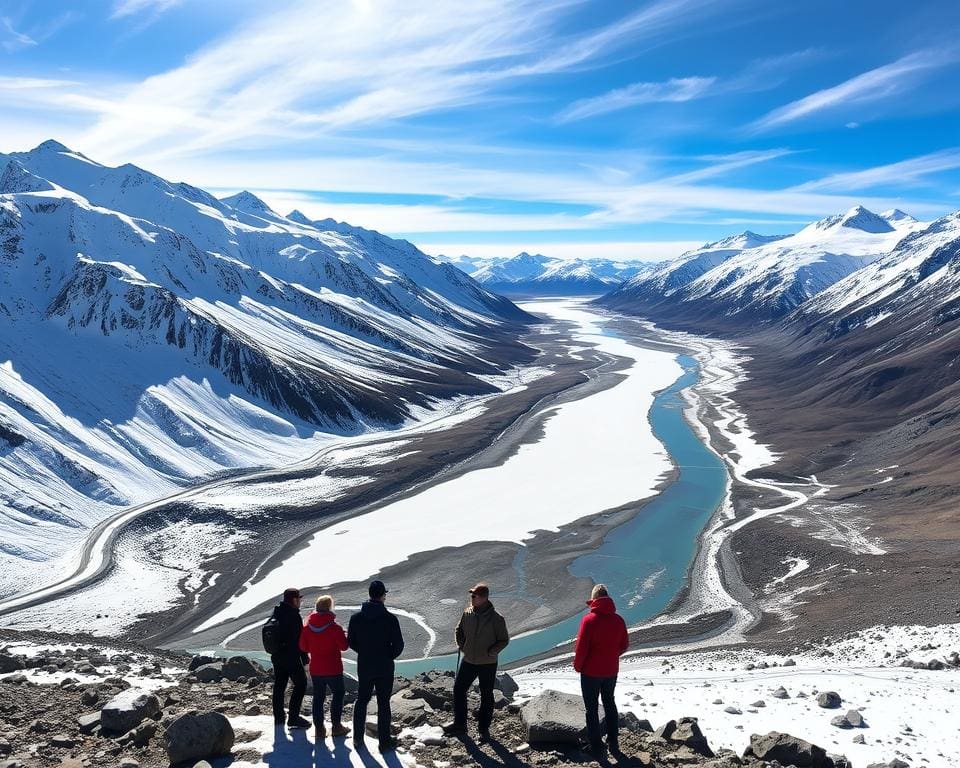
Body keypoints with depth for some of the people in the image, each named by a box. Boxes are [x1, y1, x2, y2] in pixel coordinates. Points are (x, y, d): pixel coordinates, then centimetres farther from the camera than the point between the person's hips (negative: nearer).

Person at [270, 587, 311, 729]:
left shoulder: (276, 614, 6)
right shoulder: (294, 616, -20)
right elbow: (299, 639, -18)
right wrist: (304, 657, -9)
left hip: (277, 657, 8)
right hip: (292, 657, -8)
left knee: (279, 686, 15)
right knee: (300, 684, 2)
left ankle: (278, 717, 23)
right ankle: (293, 717, 2)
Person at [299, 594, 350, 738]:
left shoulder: (307, 627, -5)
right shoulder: (334, 627, -19)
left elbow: (303, 647, 3)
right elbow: (343, 646, -12)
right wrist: (344, 636, 6)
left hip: (315, 669, 4)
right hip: (333, 669, -4)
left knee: (318, 698, 13)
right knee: (337, 695, 13)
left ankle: (319, 728, 16)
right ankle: (336, 727, 14)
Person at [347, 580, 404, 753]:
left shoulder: (356, 617, -7)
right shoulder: (390, 618, -17)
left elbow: (351, 642, 0)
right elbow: (398, 645, -13)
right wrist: (388, 657, 6)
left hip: (364, 666, 3)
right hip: (384, 667, -3)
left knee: (361, 701, 18)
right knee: (383, 703, 7)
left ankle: (358, 739, 25)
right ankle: (385, 741, 14)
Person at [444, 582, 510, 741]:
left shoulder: (496, 619, -17)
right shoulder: (467, 612, -4)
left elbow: (504, 640, -7)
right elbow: (459, 630, 14)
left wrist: (491, 652, -17)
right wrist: (461, 646, 2)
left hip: (488, 664, -4)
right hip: (468, 661, 4)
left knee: (486, 696, 9)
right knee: (458, 690, 9)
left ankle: (484, 728, 24)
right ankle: (459, 724, 26)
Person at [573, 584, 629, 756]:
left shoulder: (589, 620, -20)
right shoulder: (618, 620, -5)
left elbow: (581, 647, -18)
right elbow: (624, 645, 4)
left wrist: (577, 666, -2)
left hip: (591, 672, -5)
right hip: (611, 671, 5)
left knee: (592, 708, 9)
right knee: (610, 704, 20)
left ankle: (596, 746, 13)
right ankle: (613, 743, 26)